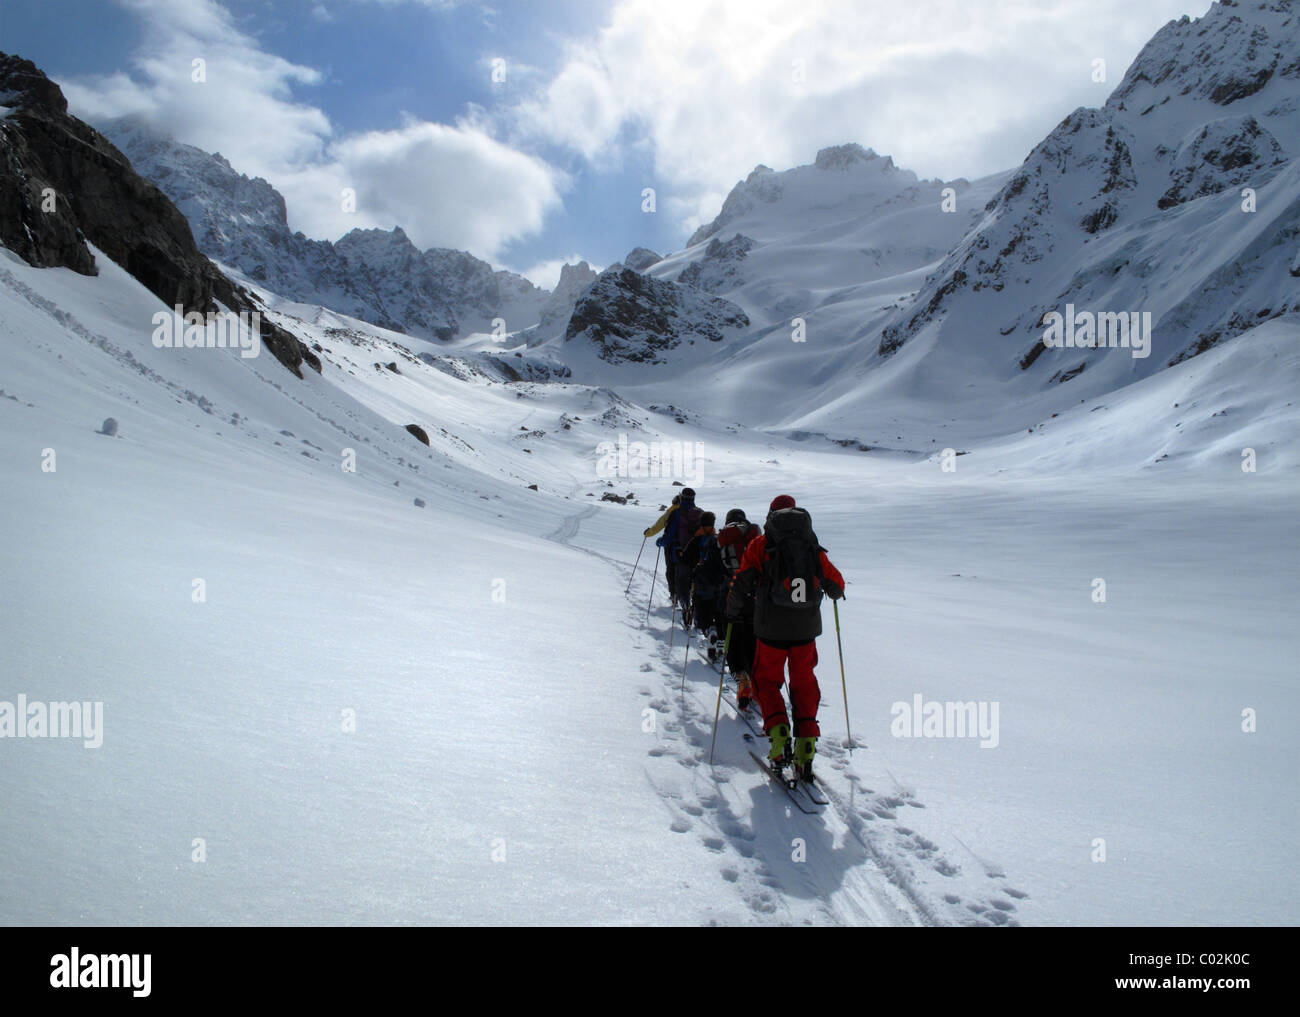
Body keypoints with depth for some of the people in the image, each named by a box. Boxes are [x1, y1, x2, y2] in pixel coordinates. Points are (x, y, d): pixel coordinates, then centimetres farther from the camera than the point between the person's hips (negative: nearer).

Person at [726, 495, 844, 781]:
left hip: (772, 628, -2)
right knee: (804, 684, 15)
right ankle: (806, 745, 5)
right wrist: (835, 592, 35)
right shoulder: (814, 547, 7)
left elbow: (741, 583, -3)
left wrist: (733, 610, 14)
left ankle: (778, 730, -8)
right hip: (806, 628, 2)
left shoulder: (760, 545, 1)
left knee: (767, 681, 14)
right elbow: (836, 584, 11)